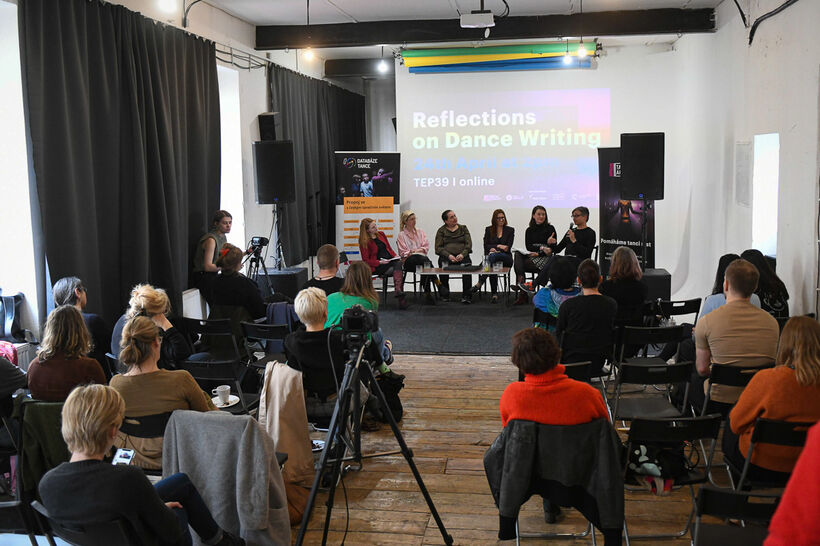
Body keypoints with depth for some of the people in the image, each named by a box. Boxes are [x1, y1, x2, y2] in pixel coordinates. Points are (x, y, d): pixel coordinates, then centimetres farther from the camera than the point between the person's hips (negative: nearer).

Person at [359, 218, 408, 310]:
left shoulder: (381, 234, 16)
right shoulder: (364, 242, -2)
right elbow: (366, 260, -4)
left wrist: (395, 256, 2)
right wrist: (380, 262, -16)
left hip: (390, 260, 5)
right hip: (376, 267, -5)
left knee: (398, 264, -31)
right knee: (398, 270, -30)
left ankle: (399, 291, -46)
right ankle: (401, 299, -41)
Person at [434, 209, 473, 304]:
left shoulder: (463, 228, 17)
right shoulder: (441, 231, 12)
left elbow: (469, 244, 6)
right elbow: (438, 248, 3)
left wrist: (462, 254, -13)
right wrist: (449, 255, -15)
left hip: (462, 256, 1)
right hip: (447, 256, -1)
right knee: (444, 266, -33)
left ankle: (466, 295, -29)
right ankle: (444, 295, -20)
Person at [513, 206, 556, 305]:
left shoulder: (550, 229, 5)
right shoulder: (529, 230, 16)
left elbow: (554, 248, -1)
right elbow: (528, 246, 2)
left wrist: (539, 253, -13)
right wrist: (541, 248, -16)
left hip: (544, 258, -4)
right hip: (531, 255, 4)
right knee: (518, 254, -29)